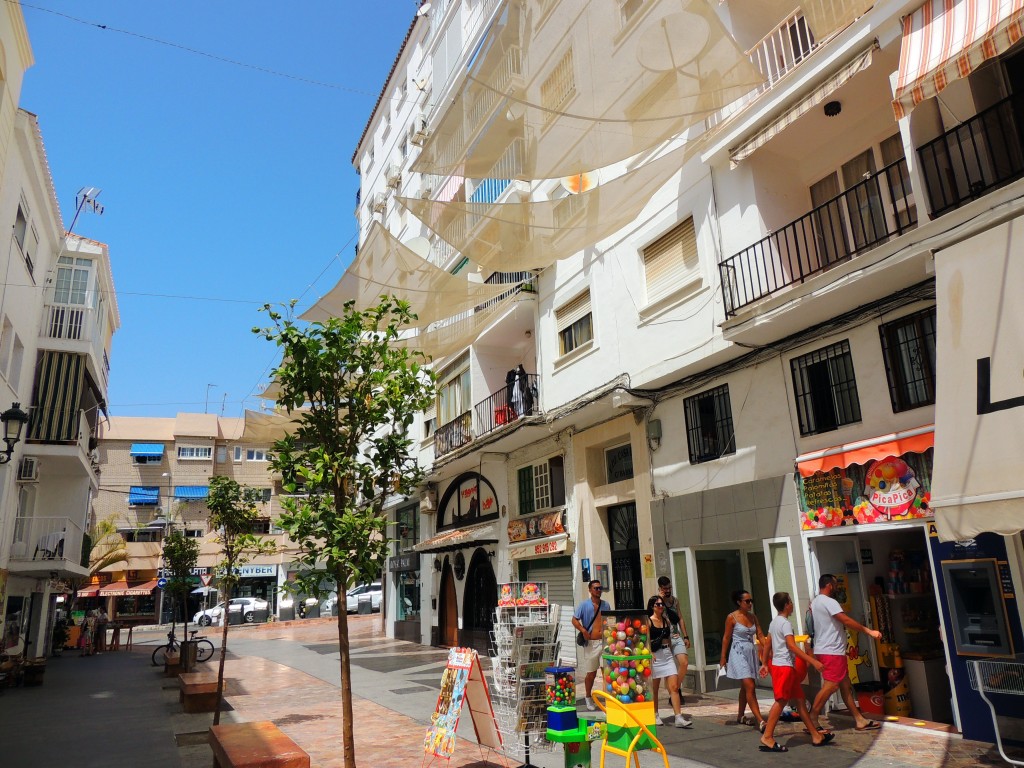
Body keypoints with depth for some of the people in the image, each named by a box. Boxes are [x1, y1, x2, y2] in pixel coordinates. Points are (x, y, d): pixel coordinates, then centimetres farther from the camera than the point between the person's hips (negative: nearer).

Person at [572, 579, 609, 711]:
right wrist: (583, 631, -19)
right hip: (591, 643, -3)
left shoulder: (606, 605, 10)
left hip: (604, 641, 3)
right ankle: (588, 698, 26)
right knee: (591, 673, 7)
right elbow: (574, 620, -5)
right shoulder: (584, 605, -3)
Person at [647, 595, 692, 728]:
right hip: (654, 656, -4)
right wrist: (650, 654, -19)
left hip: (668, 656, 4)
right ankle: (655, 715, 23)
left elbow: (669, 639, 15)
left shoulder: (666, 620, 9)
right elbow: (645, 640, -13)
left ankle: (679, 718, -5)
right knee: (654, 689, 8)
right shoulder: (648, 621, -6)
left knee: (674, 687, -4)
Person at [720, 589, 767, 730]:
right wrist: (723, 658, -3)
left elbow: (760, 635, 4)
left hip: (751, 652, 6)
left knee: (745, 687, 15)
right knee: (750, 687, -13)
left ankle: (740, 716, 29)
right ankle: (760, 721, -15)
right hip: (738, 653, -6)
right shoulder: (732, 617, -9)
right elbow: (726, 638, -5)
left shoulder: (753, 617, 7)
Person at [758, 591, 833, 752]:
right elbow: (792, 646, -24)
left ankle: (816, 736, 19)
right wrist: (813, 661, -26)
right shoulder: (786, 623, -14)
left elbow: (767, 645, 18)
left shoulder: (774, 622, 15)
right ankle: (767, 738, -11)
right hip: (784, 666, -10)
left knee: (799, 699, 13)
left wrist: (764, 664, 23)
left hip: (780, 665, 10)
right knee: (781, 701, -10)